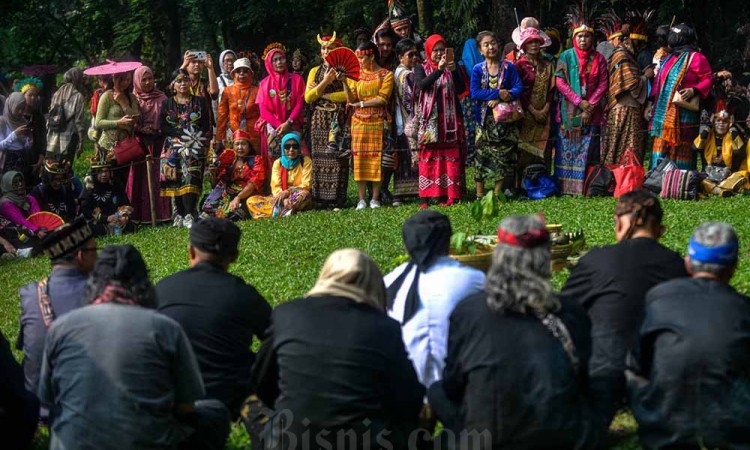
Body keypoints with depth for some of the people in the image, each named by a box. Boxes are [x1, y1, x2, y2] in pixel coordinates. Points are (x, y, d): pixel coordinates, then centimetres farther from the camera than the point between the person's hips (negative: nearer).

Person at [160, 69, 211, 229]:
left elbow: (206, 127, 6)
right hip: (174, 144, 2)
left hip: (195, 143, -2)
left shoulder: (200, 102, 14)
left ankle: (189, 215, -32)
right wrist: (184, 134, -8)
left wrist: (194, 138, -10)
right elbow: (164, 127, 4)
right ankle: (179, 214, -20)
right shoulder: (167, 104, 15)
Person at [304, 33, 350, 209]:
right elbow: (308, 97, 5)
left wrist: (324, 95, -5)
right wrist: (325, 81, -6)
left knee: (338, 159, -8)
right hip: (319, 121, 3)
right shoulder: (315, 72, 16)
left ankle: (338, 199, -6)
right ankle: (320, 198, 0)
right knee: (319, 159, -2)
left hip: (339, 121, -3)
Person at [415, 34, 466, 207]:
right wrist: (439, 70, -23)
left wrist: (453, 70, -17)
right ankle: (424, 198, -8)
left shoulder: (451, 67, 12)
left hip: (450, 119, 2)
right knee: (428, 156, -6)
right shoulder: (422, 68, 7)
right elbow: (421, 85, -13)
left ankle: (448, 195, -2)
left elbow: (461, 89, -2)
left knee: (450, 157, -3)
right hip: (430, 119, -2)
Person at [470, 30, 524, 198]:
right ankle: (479, 195, 3)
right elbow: (475, 93, -9)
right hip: (485, 119, 0)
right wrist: (498, 93, -17)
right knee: (482, 154, -2)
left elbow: (518, 88, -6)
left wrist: (502, 98, -20)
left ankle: (497, 194, 7)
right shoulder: (478, 69, 3)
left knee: (503, 154, 0)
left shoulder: (509, 67, 3)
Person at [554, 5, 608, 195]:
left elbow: (603, 85, 3)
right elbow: (560, 82, -4)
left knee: (589, 151, -1)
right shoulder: (566, 56, 3)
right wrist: (580, 102, -11)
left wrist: (590, 107, -8)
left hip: (592, 112, 1)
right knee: (568, 150, -2)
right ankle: (567, 187, 0)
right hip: (570, 111, -1)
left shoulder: (598, 59, 7)